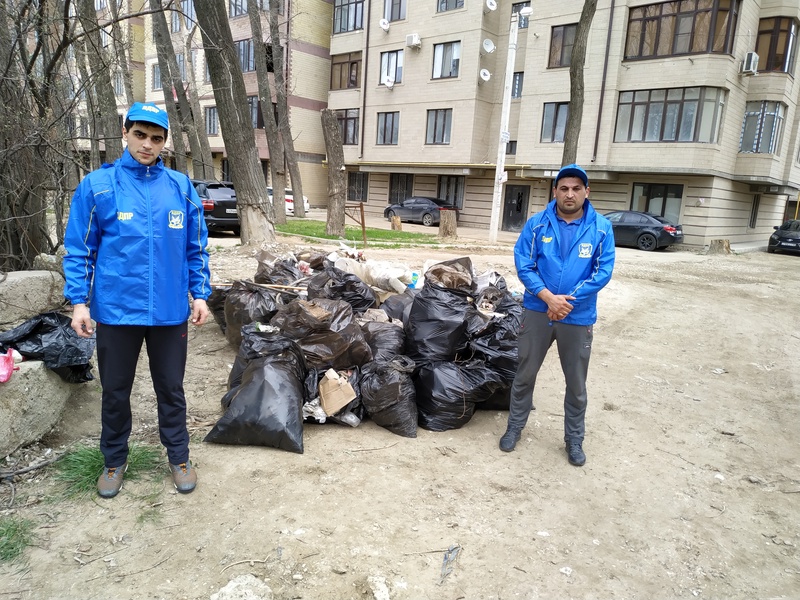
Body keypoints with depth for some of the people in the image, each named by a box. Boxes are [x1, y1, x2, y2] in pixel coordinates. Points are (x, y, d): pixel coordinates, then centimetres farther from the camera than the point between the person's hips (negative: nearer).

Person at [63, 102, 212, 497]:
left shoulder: (181, 187, 2)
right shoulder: (97, 186, -3)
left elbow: (196, 248, 7)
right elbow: (79, 249, 0)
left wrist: (200, 295, 3)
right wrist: (78, 301, -6)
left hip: (170, 310, 1)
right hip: (116, 309, -1)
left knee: (171, 388, 13)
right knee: (115, 391, 14)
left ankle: (178, 457, 30)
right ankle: (114, 461, 34)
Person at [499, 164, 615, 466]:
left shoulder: (601, 228, -5)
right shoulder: (537, 224, -5)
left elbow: (603, 271, -8)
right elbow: (523, 266, -8)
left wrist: (567, 300, -17)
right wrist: (550, 298, -20)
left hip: (579, 317, 0)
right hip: (538, 311, 0)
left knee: (576, 383, 13)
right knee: (525, 374, 12)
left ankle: (574, 439, 32)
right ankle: (515, 427, 32)